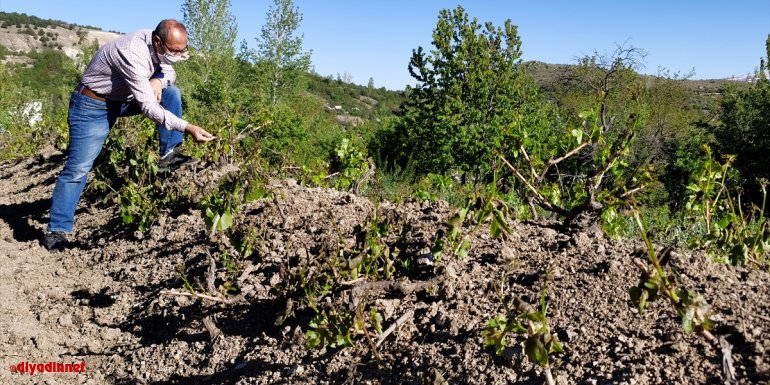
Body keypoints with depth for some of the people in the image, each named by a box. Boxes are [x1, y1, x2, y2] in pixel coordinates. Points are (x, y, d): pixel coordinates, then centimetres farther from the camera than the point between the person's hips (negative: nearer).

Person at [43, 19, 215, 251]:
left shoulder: (160, 46, -11)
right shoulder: (133, 54, -35)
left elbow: (168, 71, 9)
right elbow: (148, 107, -37)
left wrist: (158, 81, -16)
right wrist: (187, 128, -41)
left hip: (123, 99, 8)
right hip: (92, 105, -8)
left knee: (170, 92, -7)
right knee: (78, 168, -9)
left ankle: (168, 155, -2)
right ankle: (57, 231, 2)